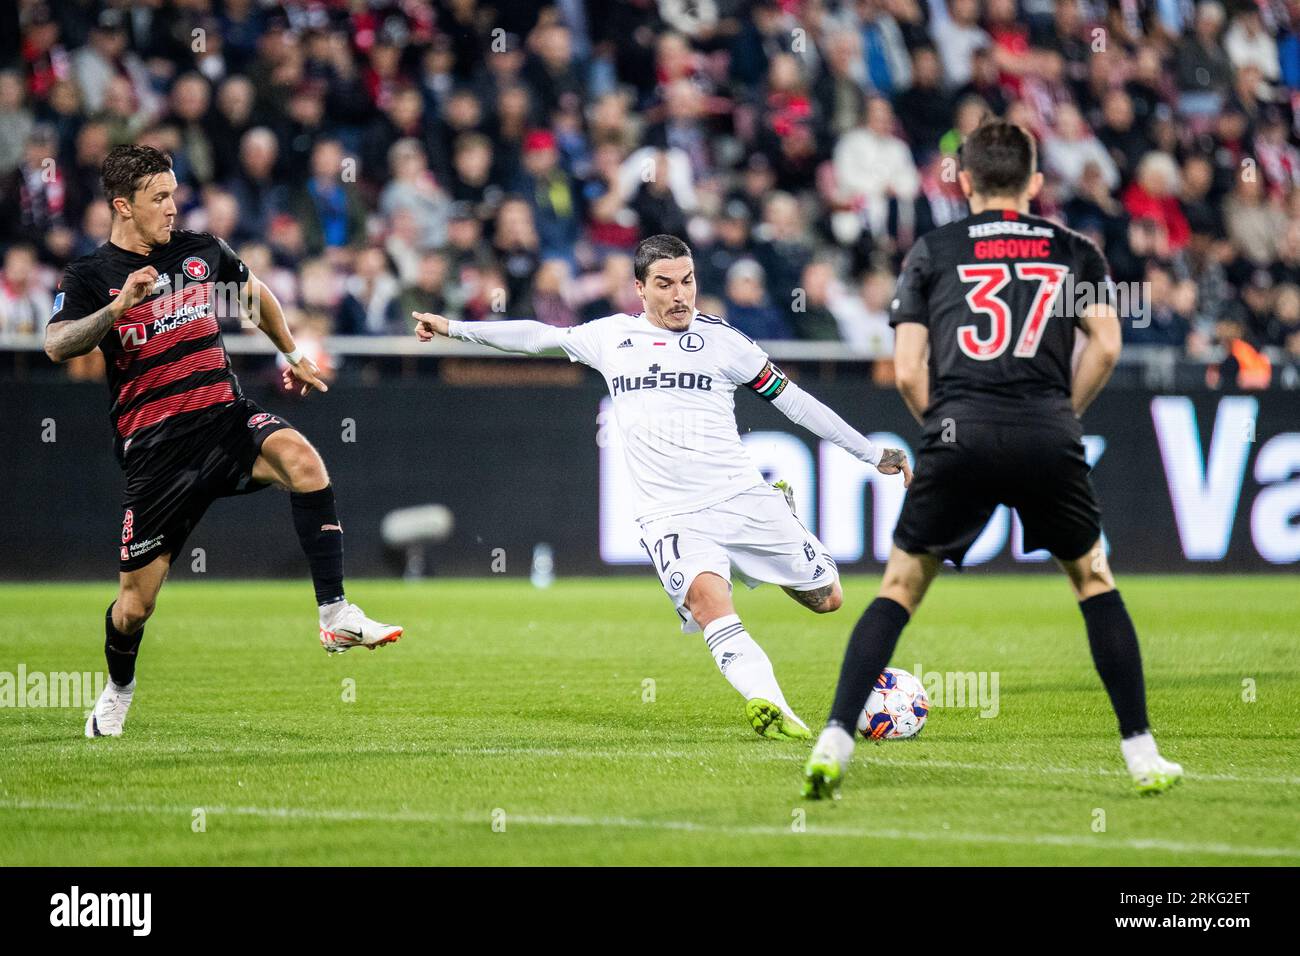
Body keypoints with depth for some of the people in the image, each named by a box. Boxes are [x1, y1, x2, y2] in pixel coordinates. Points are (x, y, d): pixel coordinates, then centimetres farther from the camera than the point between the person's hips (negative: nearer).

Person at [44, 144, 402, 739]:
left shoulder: (200, 251, 10)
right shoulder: (91, 276, -2)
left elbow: (255, 294, 31)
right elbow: (56, 345, -21)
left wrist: (292, 356, 37)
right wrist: (118, 308, -33)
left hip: (226, 417, 2)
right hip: (153, 444, -2)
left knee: (301, 458, -31)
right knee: (136, 602, 0)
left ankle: (336, 617, -29)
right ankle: (118, 687, 34)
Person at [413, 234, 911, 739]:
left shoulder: (723, 339, 6)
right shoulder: (612, 336, 11)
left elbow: (792, 399, 11)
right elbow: (538, 336, 24)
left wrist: (873, 454, 11)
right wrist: (453, 327, 24)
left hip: (741, 497, 1)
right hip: (670, 516, -1)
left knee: (825, 599, 1)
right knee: (708, 599, -31)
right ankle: (770, 707, -43)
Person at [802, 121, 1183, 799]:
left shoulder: (931, 251, 16)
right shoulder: (1073, 250, 18)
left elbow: (907, 372, 8)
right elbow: (1106, 345, 4)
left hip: (959, 434, 0)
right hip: (1048, 435, 0)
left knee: (900, 588, 12)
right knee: (1093, 579, 20)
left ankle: (834, 744, -1)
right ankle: (1141, 754, 15)